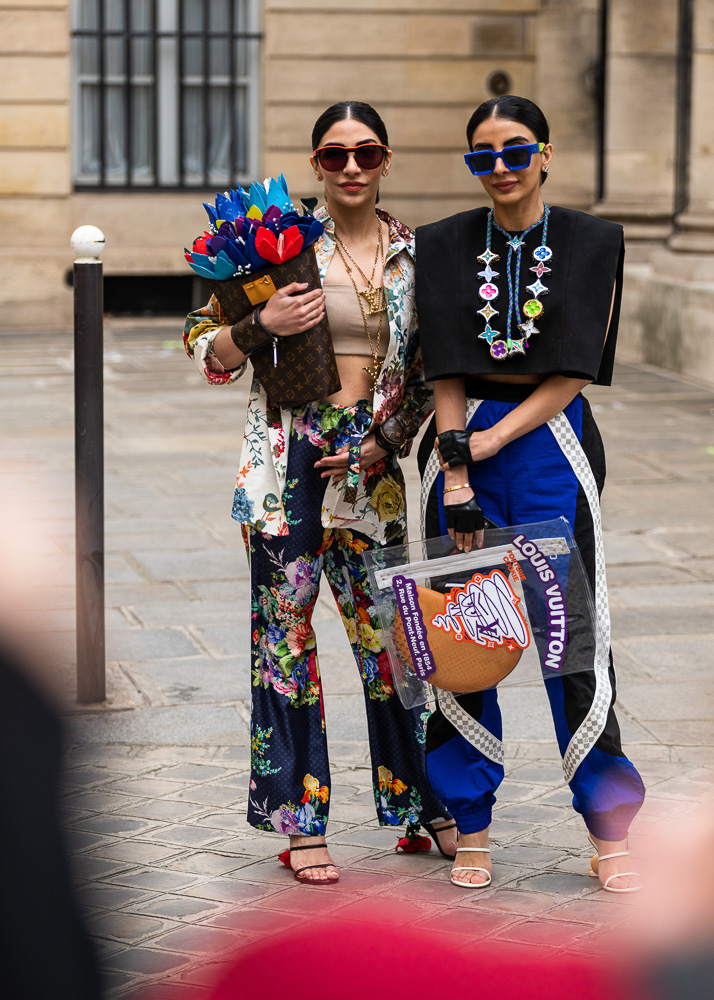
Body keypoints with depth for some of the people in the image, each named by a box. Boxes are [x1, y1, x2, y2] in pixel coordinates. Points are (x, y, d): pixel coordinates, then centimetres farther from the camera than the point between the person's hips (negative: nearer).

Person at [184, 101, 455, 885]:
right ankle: (300, 820, 9)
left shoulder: (414, 254, 8)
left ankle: (421, 804, 20)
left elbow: (427, 373, 12)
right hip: (288, 454, -2)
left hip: (370, 461, 2)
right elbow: (204, 346, 0)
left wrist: (384, 444, -1)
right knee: (286, 628, 1)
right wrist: (259, 324, -19)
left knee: (387, 630, 5)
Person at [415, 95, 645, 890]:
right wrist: (455, 478, -10)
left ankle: (609, 832, 7)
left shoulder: (590, 243, 2)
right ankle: (471, 828, 13)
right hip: (463, 444, 1)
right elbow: (445, 370, -1)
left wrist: (489, 440, -12)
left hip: (550, 442, -1)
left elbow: (573, 371, -4)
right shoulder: (444, 246, 4)